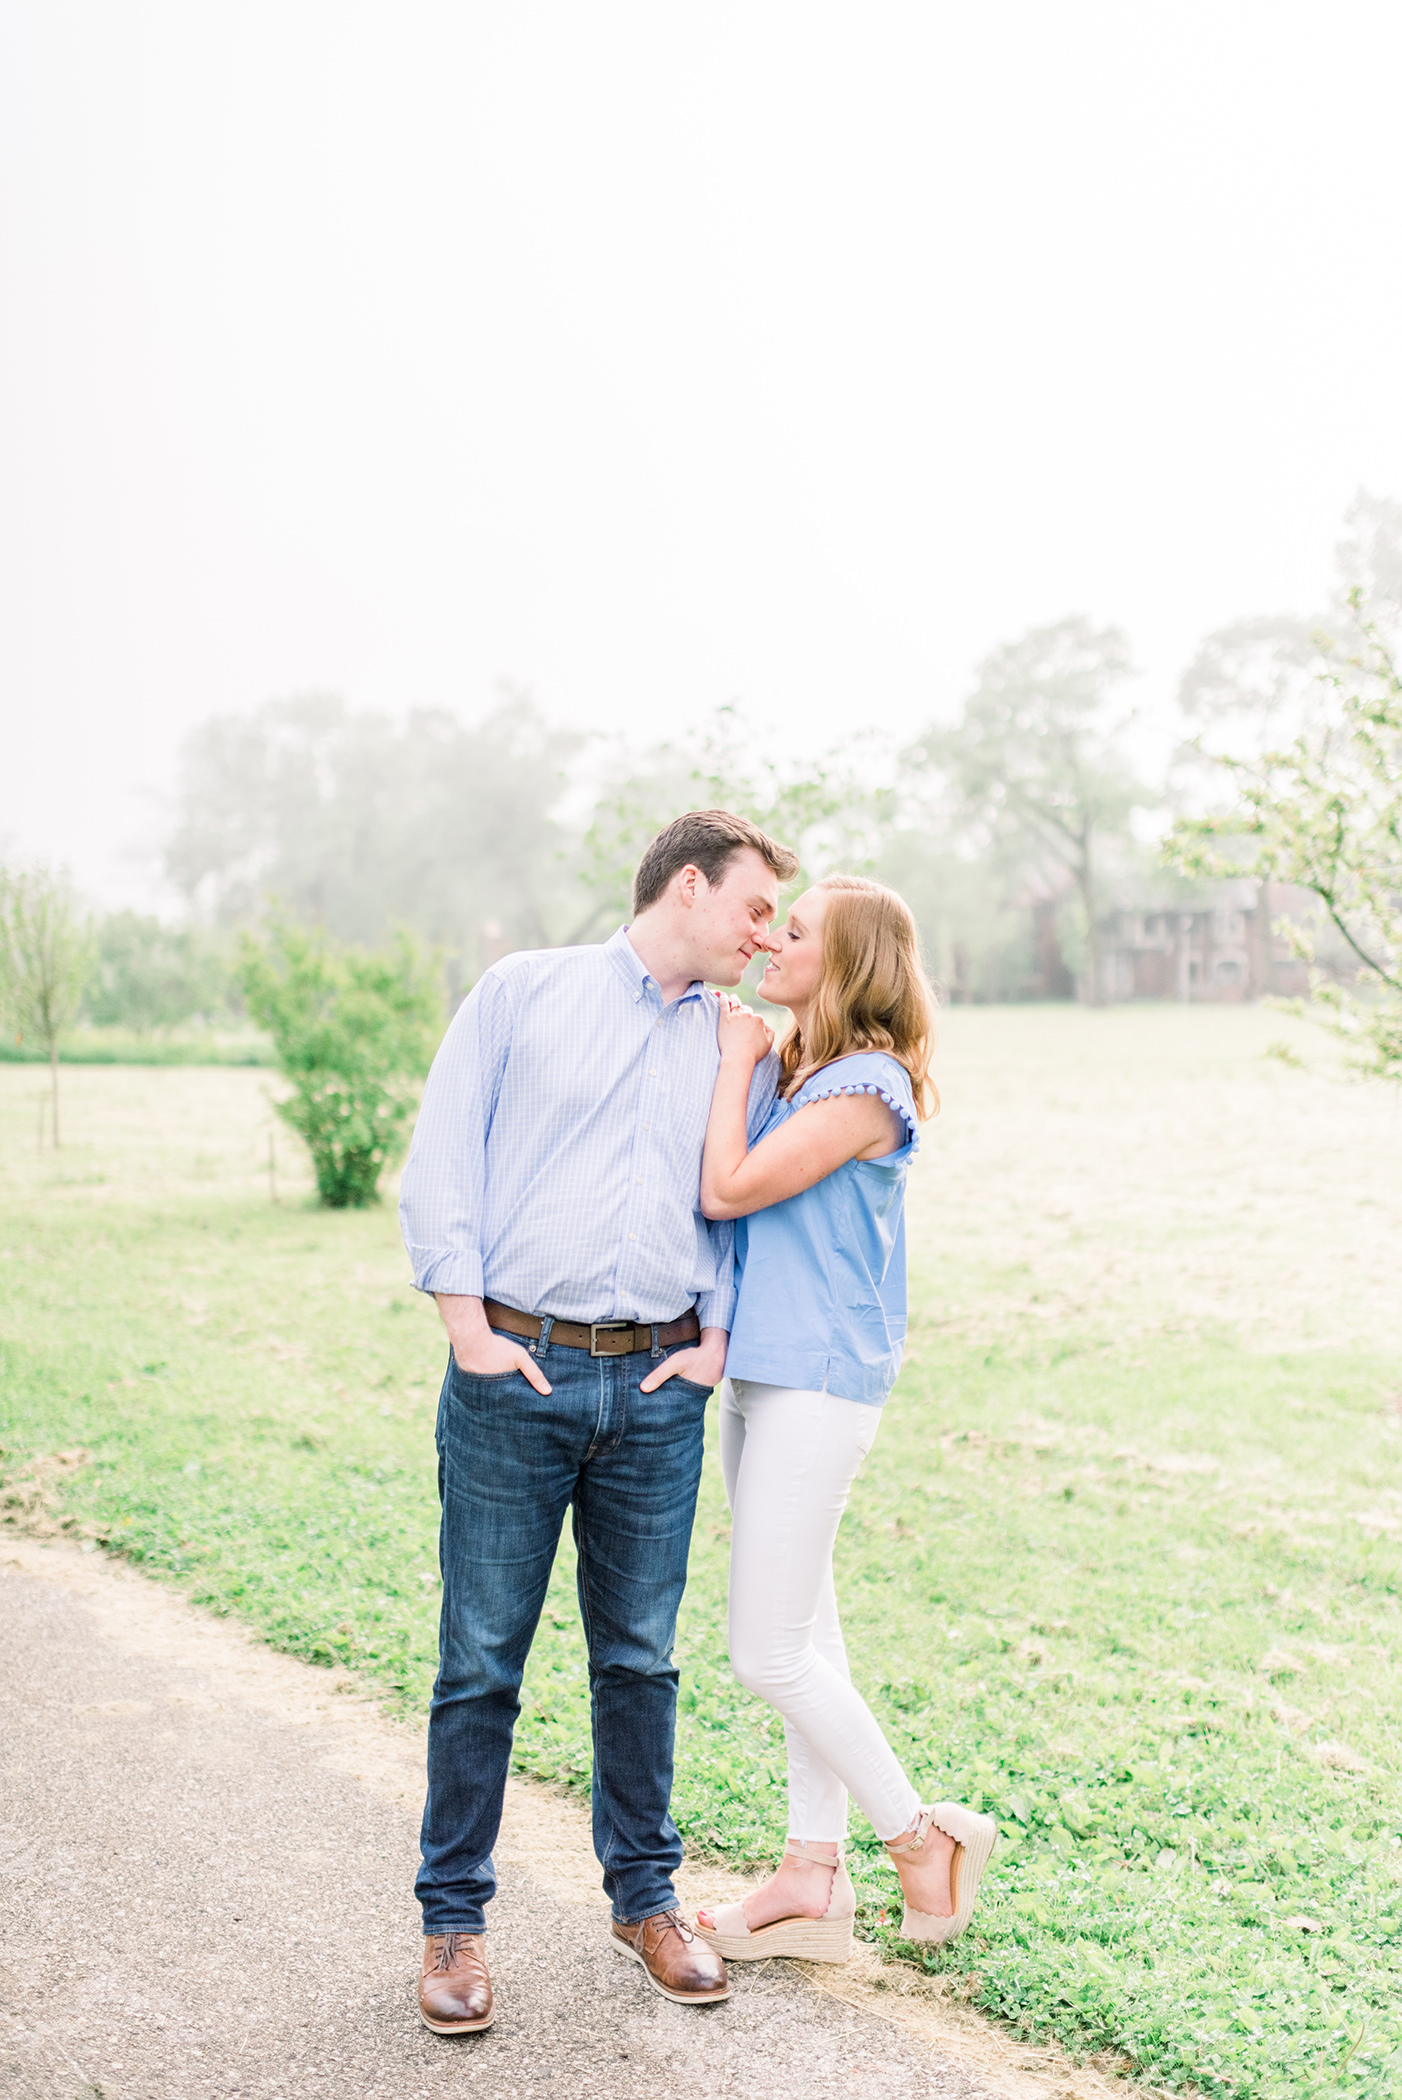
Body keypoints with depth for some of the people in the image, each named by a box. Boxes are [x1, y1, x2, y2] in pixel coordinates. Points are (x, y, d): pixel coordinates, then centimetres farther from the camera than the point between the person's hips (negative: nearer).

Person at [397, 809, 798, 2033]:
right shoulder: (525, 991, 4)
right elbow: (441, 1159, -1)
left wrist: (716, 1337, 2)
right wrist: (466, 1324, -7)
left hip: (657, 1391, 3)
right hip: (513, 1373, -3)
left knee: (641, 1657, 11)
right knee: (482, 1658, 2)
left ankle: (646, 1896, 27)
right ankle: (456, 1917, 17)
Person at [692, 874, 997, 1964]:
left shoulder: (866, 1085, -16)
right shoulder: (800, 1074, 13)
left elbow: (727, 1189, -20)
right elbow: (725, 1194, 12)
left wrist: (737, 1058, -10)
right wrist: (743, 1060, 5)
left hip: (818, 1384, -10)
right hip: (761, 1373, 10)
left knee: (770, 1655, -4)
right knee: (804, 1636, 14)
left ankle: (923, 1835, 13)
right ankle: (815, 1877, 23)